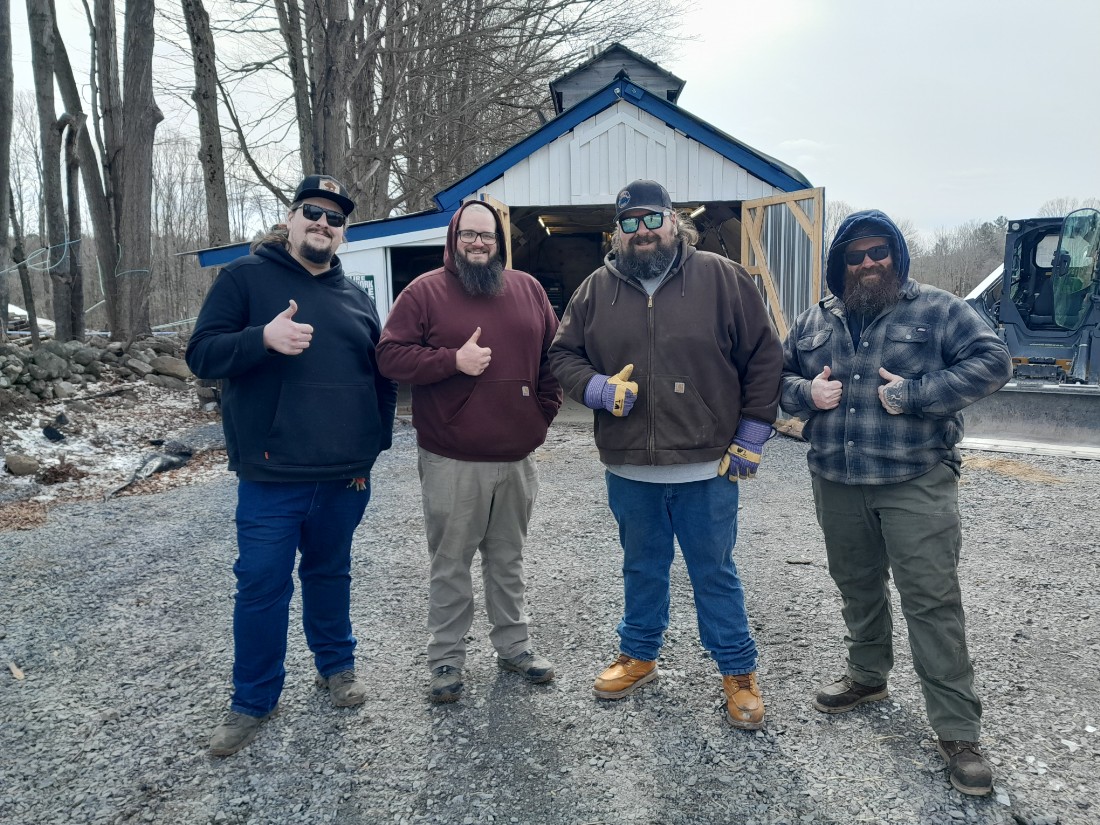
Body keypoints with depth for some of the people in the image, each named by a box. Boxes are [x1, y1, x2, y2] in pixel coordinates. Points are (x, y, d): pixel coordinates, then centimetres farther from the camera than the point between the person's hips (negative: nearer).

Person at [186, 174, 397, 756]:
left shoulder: (356, 298, 12)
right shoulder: (245, 278, 0)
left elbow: (383, 377, 18)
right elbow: (202, 354, -8)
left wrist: (374, 444, 9)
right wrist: (263, 337, -26)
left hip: (345, 476, 4)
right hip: (271, 475, -3)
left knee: (330, 572, 18)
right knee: (262, 584, 4)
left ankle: (337, 664, 37)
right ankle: (253, 701, 20)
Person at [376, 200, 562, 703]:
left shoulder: (528, 290, 10)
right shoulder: (424, 292, -2)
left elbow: (553, 353, 16)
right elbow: (390, 355, -8)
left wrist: (544, 409, 6)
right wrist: (454, 361, -18)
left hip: (517, 458, 4)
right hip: (451, 462, -3)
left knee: (508, 559, 17)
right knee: (450, 564, 6)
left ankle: (512, 643, 32)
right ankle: (446, 657, 21)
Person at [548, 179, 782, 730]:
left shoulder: (723, 280, -4)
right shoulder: (597, 289, 3)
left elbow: (763, 359, -2)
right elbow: (563, 354, 9)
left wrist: (751, 437, -4)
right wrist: (599, 389, -11)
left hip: (707, 468, -2)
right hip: (628, 469, 3)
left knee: (714, 574, 11)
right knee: (642, 568, 20)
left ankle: (739, 672, 29)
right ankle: (638, 655, 40)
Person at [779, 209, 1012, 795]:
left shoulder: (937, 309, 0)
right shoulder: (816, 321, 11)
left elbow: (991, 361, -7)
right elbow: (778, 374, 16)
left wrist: (915, 394, -16)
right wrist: (806, 393, -7)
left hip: (916, 482, -4)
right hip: (836, 483, 4)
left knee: (933, 600, -5)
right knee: (857, 586, 18)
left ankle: (958, 730, 5)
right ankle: (867, 675, 40)